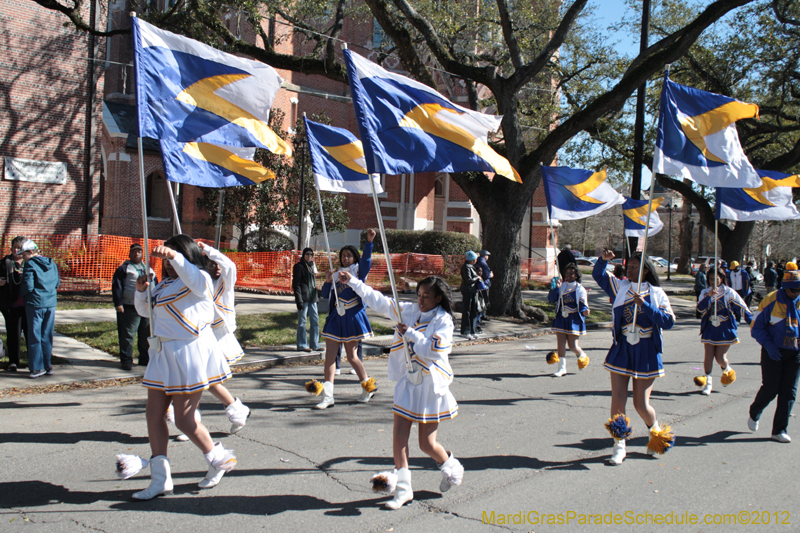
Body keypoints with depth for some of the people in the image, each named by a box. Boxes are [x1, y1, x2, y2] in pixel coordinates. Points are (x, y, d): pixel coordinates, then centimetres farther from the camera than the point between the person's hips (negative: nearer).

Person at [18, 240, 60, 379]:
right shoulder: (51, 263, 8)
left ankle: (38, 368, 4)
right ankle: (48, 366, 15)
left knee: (34, 337, 3)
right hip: (51, 303, 6)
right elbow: (57, 283, 14)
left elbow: (28, 286, -15)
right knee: (47, 336, 12)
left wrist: (21, 294, 4)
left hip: (35, 304, -6)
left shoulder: (30, 265, -12)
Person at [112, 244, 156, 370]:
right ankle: (126, 360, 3)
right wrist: (118, 303, -14)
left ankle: (145, 358, 18)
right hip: (130, 308, -5)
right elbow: (116, 287, -5)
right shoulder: (123, 269, 2)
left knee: (147, 335, 8)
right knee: (127, 335, -4)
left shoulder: (149, 270, 19)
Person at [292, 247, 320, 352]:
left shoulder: (312, 266, 17)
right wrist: (299, 300, -16)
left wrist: (316, 295, 15)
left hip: (312, 297, 7)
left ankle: (314, 345, 14)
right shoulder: (299, 266, -5)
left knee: (315, 320, 7)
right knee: (302, 321, -2)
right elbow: (296, 284, -10)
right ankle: (302, 345, 4)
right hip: (303, 297, -7)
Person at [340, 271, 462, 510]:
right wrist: (352, 282, 5)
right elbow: (378, 301, 8)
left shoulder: (443, 320, -10)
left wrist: (411, 334, -23)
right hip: (407, 381, 5)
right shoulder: (408, 310, 5)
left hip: (431, 384, -5)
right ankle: (403, 488, 10)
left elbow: (435, 351, -21)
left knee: (427, 444, 1)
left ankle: (451, 467, 31)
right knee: (399, 436, -1)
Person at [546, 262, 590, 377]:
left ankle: (583, 357, 31)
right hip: (561, 319, 3)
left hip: (574, 320, -3)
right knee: (561, 344, -1)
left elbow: (583, 305, -4)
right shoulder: (562, 286, 7)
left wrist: (584, 311, -25)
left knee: (573, 346, -1)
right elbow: (551, 299, -1)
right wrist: (557, 288, -14)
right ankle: (562, 368, 7)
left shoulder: (580, 289, -1)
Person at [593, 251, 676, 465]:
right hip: (621, 351, 2)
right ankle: (619, 446, 7)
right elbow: (599, 275, 10)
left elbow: (669, 321, -10)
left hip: (646, 353, -2)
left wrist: (645, 305, -19)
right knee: (618, 400, -4)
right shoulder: (620, 287, 6)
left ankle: (657, 432, 32)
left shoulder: (657, 294, -1)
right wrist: (603, 260, -11)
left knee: (641, 404, 2)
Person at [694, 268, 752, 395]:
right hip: (709, 329, 2)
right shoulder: (705, 292, 2)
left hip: (725, 330, -2)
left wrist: (752, 322, -7)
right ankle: (708, 383, 10)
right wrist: (709, 296, -27)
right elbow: (700, 308, -12)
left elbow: (742, 308, -1)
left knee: (720, 357, -4)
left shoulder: (729, 292, -3)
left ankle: (727, 370, 31)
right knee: (708, 356, -2)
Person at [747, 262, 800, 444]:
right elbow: (756, 327, -5)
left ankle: (780, 430, 10)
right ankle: (754, 413, 27)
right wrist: (768, 345, -19)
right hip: (774, 352, -3)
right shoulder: (771, 301, -10)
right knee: (770, 389, -3)